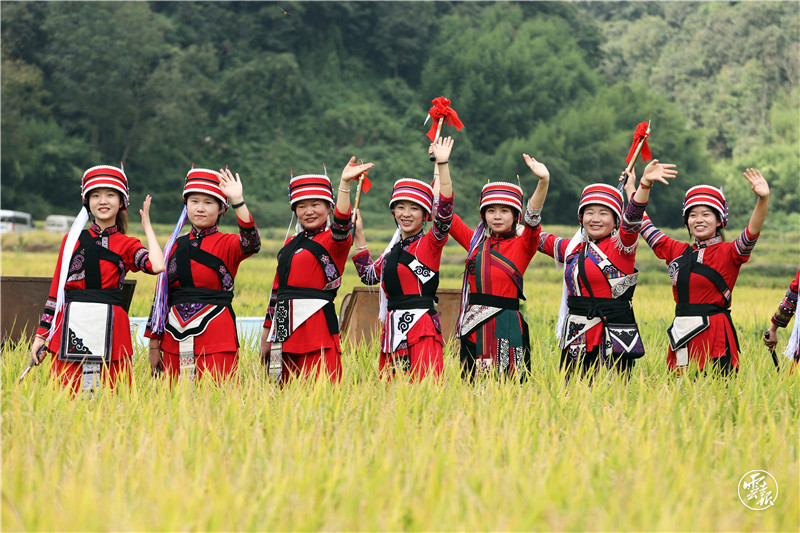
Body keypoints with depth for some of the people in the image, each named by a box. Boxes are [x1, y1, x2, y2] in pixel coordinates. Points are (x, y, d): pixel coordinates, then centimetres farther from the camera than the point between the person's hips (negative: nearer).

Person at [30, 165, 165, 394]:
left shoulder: (127, 245, 7)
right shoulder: (72, 240, 11)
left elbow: (157, 266, -15)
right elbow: (56, 289, 12)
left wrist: (147, 225, -1)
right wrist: (41, 335, 7)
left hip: (110, 330, -1)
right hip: (71, 328, 1)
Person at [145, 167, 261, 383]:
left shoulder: (226, 244, 1)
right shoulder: (175, 246, 12)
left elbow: (251, 244, -23)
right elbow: (161, 295, 14)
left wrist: (238, 201, -31)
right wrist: (154, 345, 11)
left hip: (216, 340, -4)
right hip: (175, 339, 4)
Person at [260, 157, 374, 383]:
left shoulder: (332, 240, -2)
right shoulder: (291, 244, 18)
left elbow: (342, 223, -26)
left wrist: (345, 183, -40)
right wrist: (267, 335, 21)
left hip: (317, 327, -7)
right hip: (286, 327, 7)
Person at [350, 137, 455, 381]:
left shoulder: (429, 243, -2)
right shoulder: (392, 249, 18)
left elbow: (444, 210, -17)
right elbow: (369, 275, 29)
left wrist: (442, 164, -25)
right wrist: (358, 235, 27)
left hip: (421, 330, -7)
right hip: (393, 331, 7)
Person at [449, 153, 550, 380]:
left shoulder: (522, 245, 2)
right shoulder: (475, 242, 13)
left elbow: (533, 218, -15)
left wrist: (543, 181, -33)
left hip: (507, 327, -3)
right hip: (473, 327, 3)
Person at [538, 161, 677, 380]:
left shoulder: (621, 246, -3)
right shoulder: (573, 248, 14)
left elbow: (632, 218, -21)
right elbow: (541, 239, 31)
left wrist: (645, 184, -37)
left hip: (613, 340, -6)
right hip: (576, 340, 6)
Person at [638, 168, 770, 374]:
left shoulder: (728, 253, 2)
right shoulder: (676, 251, 15)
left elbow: (751, 232, -17)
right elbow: (641, 219, 22)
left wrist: (764, 198, -32)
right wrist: (644, 185, 21)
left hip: (715, 335, -5)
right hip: (682, 336, 5)